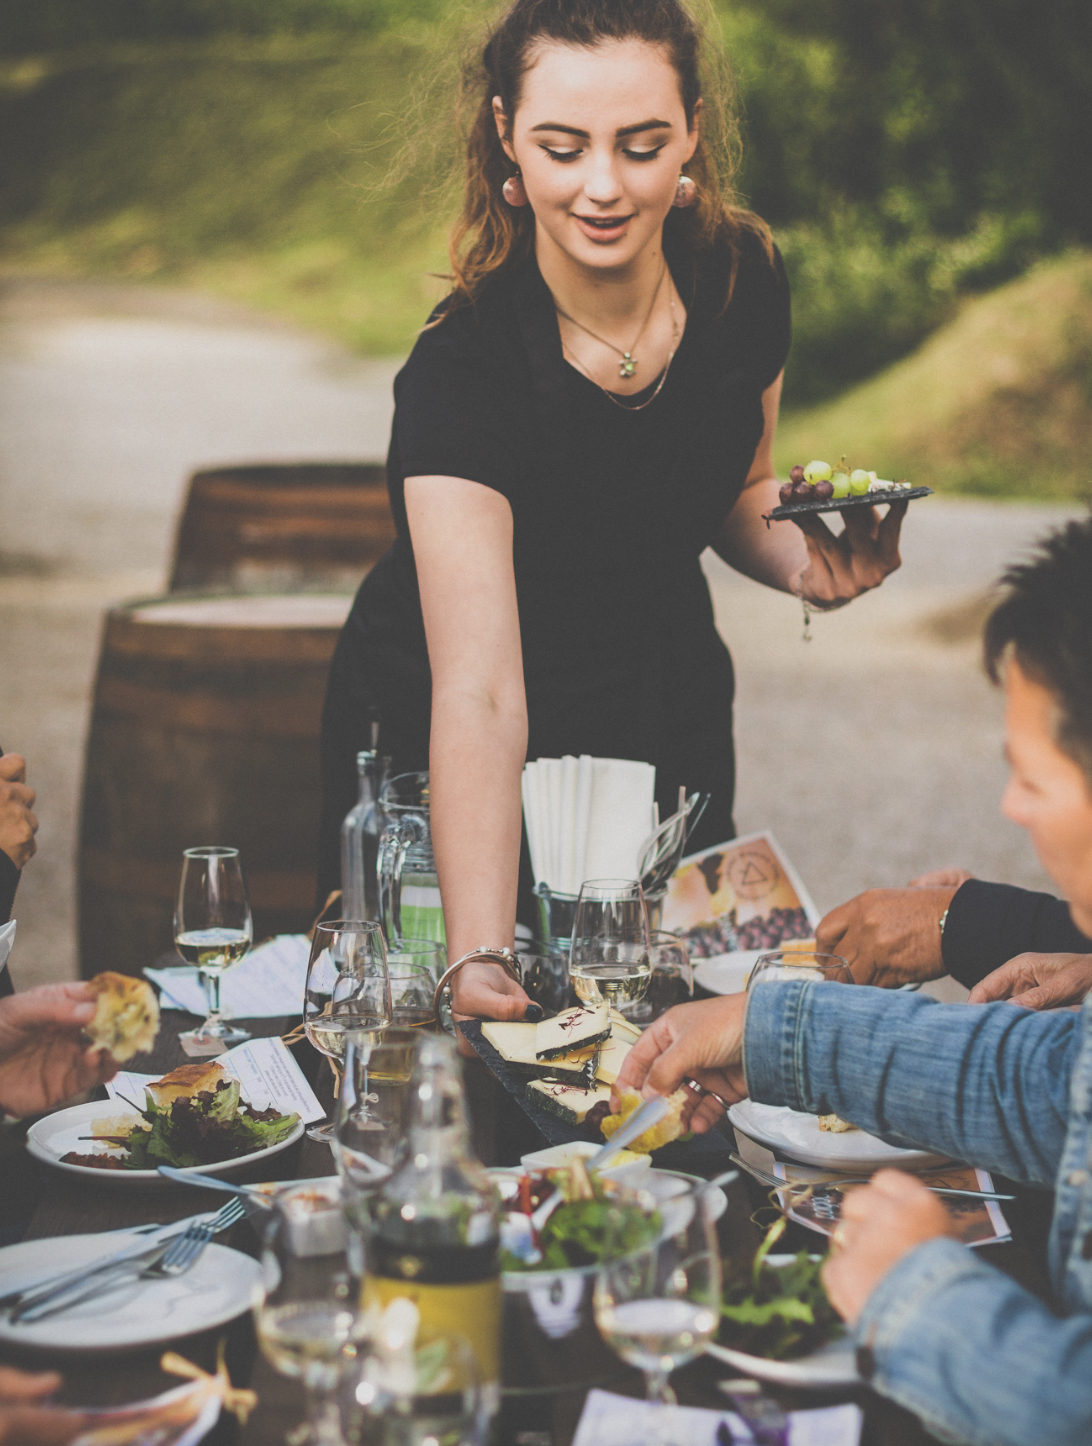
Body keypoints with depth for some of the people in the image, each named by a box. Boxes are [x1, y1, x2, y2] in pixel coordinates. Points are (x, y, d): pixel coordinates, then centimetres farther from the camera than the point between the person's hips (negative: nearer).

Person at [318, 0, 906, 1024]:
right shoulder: (462, 369, -32)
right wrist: (479, 956, -51)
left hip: (667, 707, 4)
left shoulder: (741, 278, -15)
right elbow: (478, 693, -40)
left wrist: (802, 559, -17)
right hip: (441, 752, -4)